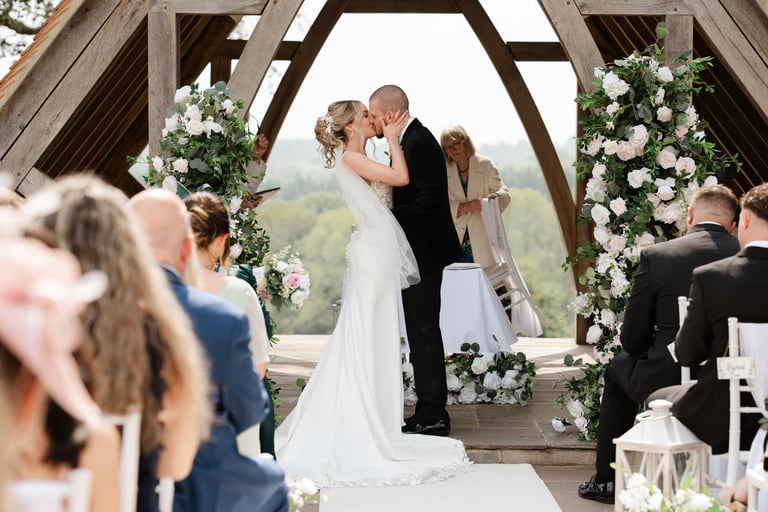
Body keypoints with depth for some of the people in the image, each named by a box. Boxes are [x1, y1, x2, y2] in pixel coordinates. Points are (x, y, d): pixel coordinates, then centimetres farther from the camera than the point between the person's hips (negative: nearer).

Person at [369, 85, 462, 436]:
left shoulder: (418, 143, -18)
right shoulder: (413, 139, 13)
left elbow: (429, 203, -23)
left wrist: (386, 217, -20)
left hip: (425, 252, -11)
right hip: (420, 252, 11)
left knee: (424, 332, -5)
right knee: (423, 332, 14)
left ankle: (432, 417, 1)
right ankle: (430, 412, 21)